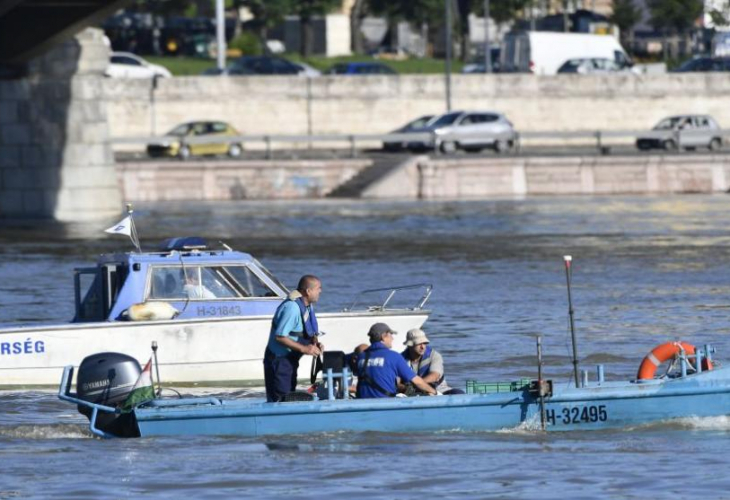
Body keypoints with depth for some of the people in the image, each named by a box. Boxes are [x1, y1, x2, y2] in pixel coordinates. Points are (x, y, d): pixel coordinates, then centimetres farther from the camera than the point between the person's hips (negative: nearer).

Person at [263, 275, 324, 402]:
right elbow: (280, 337, -27)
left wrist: (315, 343, -3)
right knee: (278, 401, -11)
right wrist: (304, 349, -26)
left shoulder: (308, 306, 7)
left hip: (290, 359, 10)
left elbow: (310, 333, 19)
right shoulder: (292, 307, -24)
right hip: (279, 359, -10)